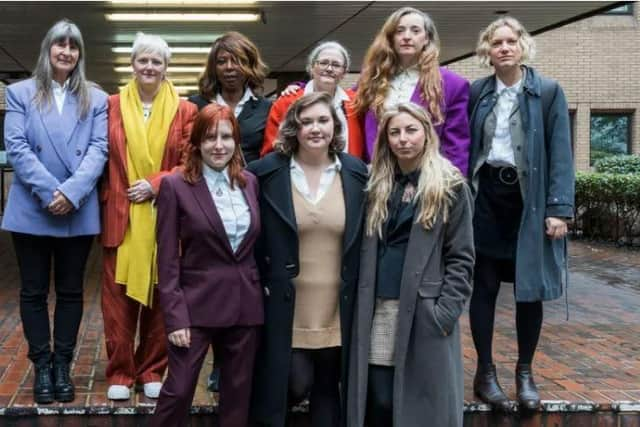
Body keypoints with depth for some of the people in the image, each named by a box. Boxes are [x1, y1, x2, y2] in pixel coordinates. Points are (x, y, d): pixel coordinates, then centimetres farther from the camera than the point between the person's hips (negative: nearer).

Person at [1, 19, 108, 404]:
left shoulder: (96, 98, 9)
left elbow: (98, 149, -2)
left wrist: (72, 192, -17)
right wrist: (49, 192, -16)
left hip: (79, 213, 1)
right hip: (31, 210, 0)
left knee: (71, 291, 7)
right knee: (34, 291, 5)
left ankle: (62, 365, 17)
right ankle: (41, 366, 15)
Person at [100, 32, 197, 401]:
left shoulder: (185, 111, 4)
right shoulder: (112, 106, 6)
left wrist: (155, 184, -12)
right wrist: (106, 201, -2)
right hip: (120, 215, 0)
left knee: (161, 296, 6)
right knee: (119, 297, 1)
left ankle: (152, 371, 19)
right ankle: (120, 373, 12)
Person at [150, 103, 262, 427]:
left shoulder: (249, 182, 7)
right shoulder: (175, 186, -6)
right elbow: (167, 260, -8)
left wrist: (259, 291, 5)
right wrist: (175, 316, -13)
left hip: (245, 305, 5)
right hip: (197, 305, -4)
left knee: (238, 394, 12)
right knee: (178, 391, -1)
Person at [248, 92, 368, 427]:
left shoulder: (356, 173, 1)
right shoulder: (266, 172, -5)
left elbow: (364, 239, 8)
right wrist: (261, 282, -3)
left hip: (337, 310, 3)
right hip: (285, 306, -2)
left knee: (328, 387, 12)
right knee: (294, 384, -5)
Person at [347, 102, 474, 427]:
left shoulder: (451, 187, -1)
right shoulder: (377, 187, 13)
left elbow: (461, 257, -4)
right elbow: (366, 252, 15)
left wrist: (445, 312, -12)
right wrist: (360, 305, 5)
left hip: (424, 314, -4)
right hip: (377, 312, 4)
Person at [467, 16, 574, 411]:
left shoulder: (549, 92, -1)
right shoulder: (475, 93, 6)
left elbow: (560, 153, -6)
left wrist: (559, 208, -13)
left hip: (529, 201, -1)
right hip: (485, 198, 2)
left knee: (530, 289, 6)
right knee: (484, 287, 5)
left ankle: (525, 372, 22)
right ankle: (486, 372, 18)